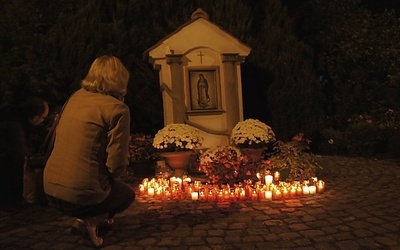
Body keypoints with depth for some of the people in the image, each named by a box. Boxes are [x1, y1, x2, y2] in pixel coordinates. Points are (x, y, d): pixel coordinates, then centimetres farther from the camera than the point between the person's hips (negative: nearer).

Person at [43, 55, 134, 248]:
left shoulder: (76, 97, 6)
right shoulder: (117, 108, -15)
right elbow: (117, 165, -17)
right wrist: (110, 176, 5)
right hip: (80, 195, -7)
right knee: (127, 194, 23)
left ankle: (98, 217, 18)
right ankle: (88, 221, 3)